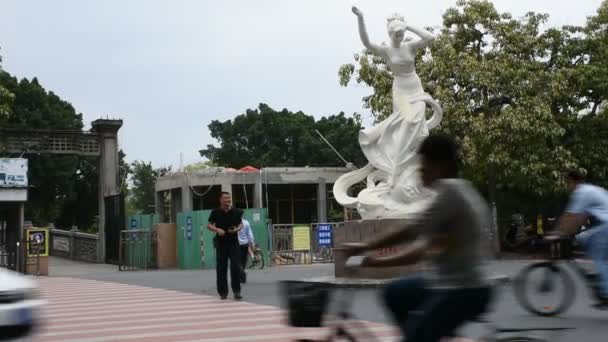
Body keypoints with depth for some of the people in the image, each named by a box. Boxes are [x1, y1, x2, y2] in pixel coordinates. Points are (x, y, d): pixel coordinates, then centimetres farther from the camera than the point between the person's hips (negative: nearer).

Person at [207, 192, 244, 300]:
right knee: (221, 268, 3)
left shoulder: (236, 212, 4)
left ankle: (236, 291, 3)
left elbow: (241, 224, 14)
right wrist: (217, 230, -15)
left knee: (236, 266, -6)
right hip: (221, 243, -1)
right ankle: (223, 292, 12)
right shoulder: (216, 212, 1)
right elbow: (209, 225, 4)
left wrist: (237, 229, -8)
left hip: (233, 242, 1)